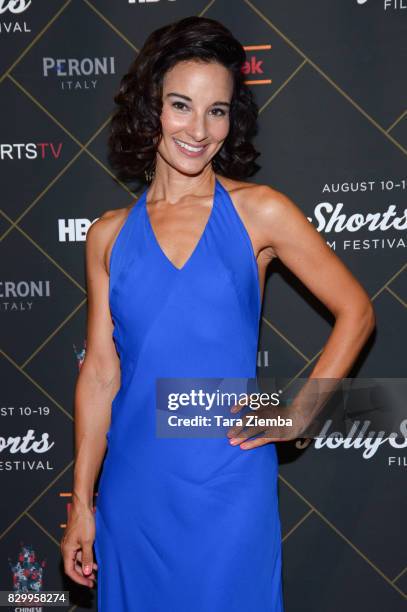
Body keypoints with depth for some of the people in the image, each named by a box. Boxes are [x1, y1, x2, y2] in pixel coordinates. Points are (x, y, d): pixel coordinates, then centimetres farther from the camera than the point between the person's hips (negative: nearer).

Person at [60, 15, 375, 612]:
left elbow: (356, 312, 1)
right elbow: (100, 371, 4)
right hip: (133, 488, 2)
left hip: (230, 487, -2)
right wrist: (82, 502, 6)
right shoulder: (109, 236, 3)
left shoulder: (260, 212, -4)